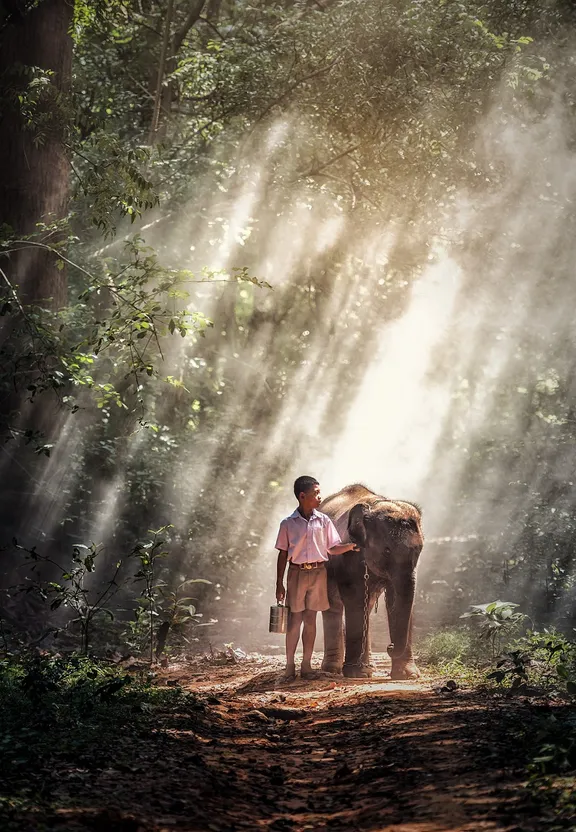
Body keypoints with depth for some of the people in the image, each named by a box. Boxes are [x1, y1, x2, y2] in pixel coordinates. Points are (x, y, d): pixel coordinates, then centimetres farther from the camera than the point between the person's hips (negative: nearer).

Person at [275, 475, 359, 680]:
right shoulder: (288, 524, -1)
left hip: (318, 573, 2)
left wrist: (350, 547, -13)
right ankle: (290, 666, 6)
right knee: (294, 619, -1)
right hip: (297, 573, -2)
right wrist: (279, 584, 2)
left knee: (310, 619, 6)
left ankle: (306, 665, 13)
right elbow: (283, 554, 3)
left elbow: (332, 549, 7)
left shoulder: (323, 521, 4)